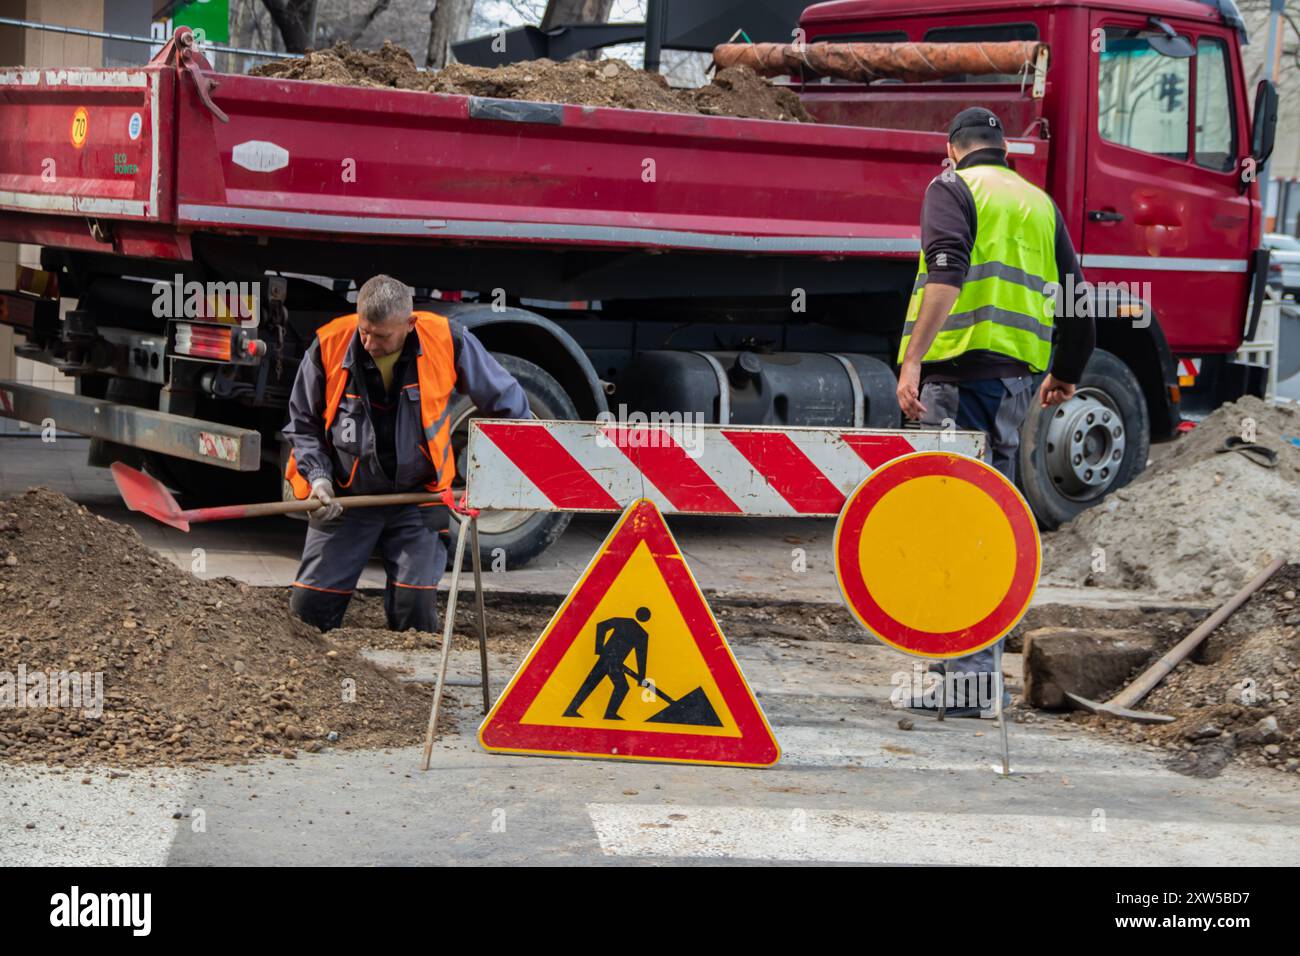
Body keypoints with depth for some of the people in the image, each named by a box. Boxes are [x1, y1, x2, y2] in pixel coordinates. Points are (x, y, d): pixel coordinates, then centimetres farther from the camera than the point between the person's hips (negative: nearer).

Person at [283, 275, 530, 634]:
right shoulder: (329, 345, -12)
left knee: (415, 605, -10)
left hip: (418, 495, -1)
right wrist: (317, 476, -10)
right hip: (344, 497, 1)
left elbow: (504, 398, 2)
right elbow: (302, 424, 4)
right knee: (310, 605, -2)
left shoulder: (447, 340, -13)